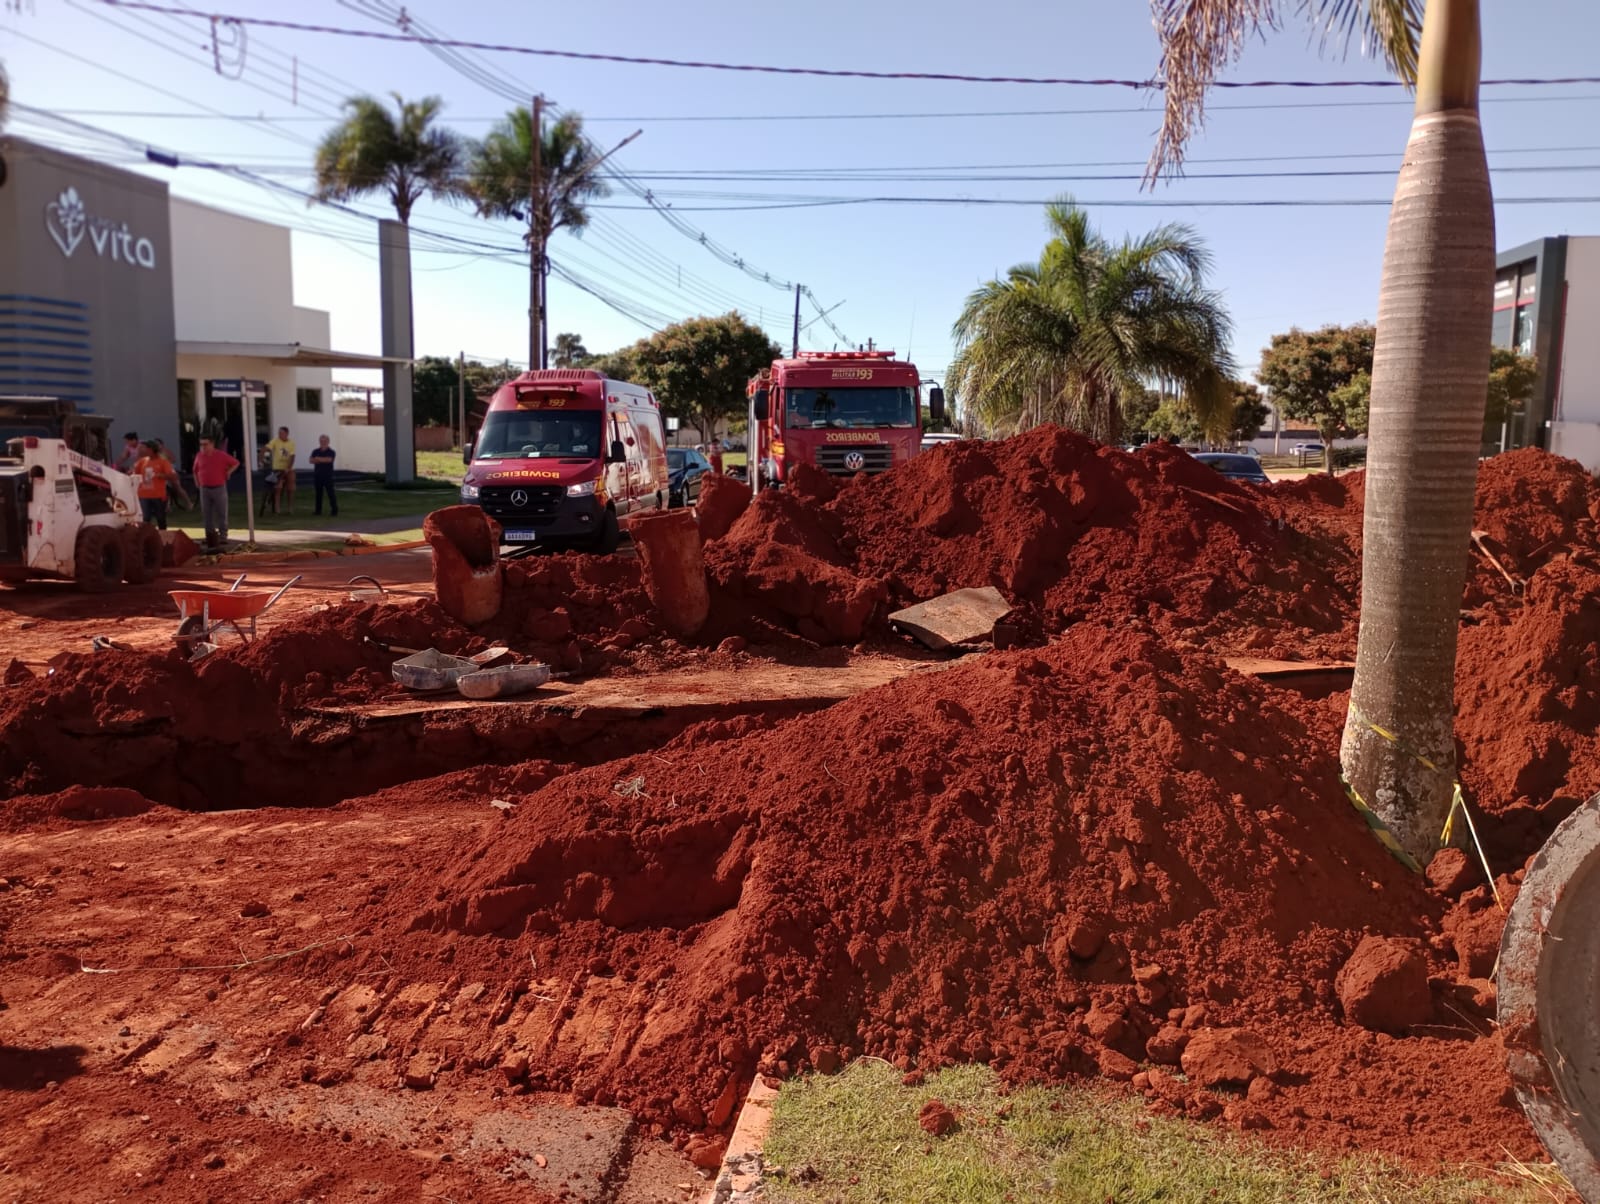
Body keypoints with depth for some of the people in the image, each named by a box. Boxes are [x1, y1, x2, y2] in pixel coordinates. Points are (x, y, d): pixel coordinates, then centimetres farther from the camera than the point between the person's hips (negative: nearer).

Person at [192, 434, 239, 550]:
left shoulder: (221, 455, -5)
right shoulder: (199, 456, 6)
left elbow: (236, 463, 4)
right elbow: (195, 470, 22)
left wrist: (228, 472, -4)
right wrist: (197, 482, 15)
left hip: (219, 488, -4)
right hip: (204, 489, 4)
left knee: (221, 514, -1)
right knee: (206, 515, 6)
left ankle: (223, 538, 3)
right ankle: (210, 537, 14)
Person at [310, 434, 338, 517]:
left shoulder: (331, 452, -2)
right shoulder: (316, 452, 9)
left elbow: (329, 459, -20)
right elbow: (311, 460, -5)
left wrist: (319, 459, -8)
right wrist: (324, 460, -16)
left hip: (328, 476, -4)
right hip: (318, 475, 4)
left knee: (330, 493, -5)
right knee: (318, 493, 9)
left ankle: (334, 511, -3)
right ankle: (318, 510, 16)